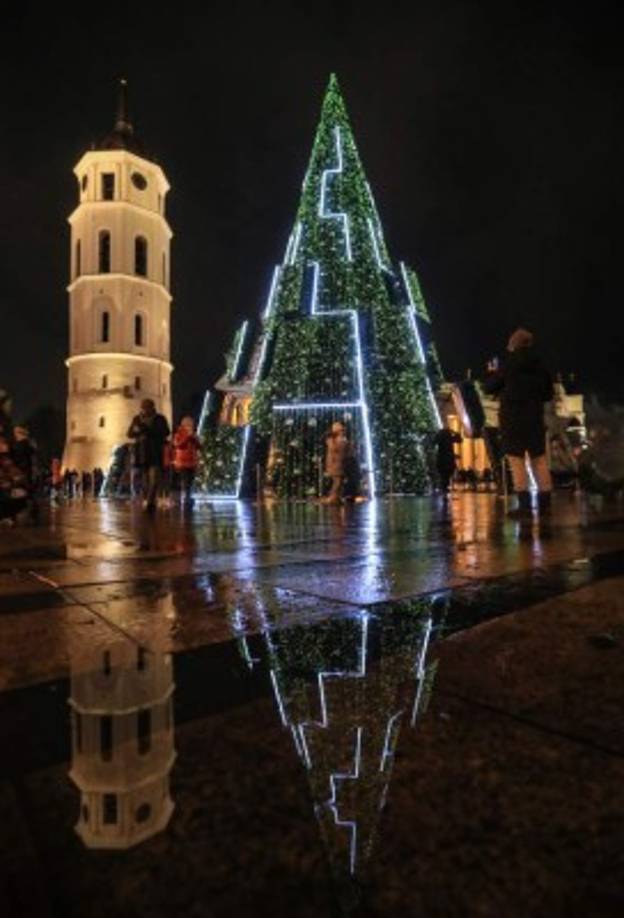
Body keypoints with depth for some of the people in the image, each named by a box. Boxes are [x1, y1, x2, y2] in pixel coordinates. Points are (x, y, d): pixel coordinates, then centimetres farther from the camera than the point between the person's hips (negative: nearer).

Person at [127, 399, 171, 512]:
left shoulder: (160, 419, 3)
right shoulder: (137, 419, 13)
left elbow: (166, 432, -10)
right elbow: (130, 434, 11)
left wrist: (148, 430, -16)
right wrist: (137, 431, -13)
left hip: (156, 454, -3)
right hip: (142, 453, 4)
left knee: (154, 478, -16)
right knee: (146, 479, 6)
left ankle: (150, 502, -20)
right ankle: (148, 501, 14)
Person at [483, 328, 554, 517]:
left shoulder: (509, 365, -6)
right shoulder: (540, 366, 7)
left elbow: (489, 388, 0)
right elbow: (548, 394, 13)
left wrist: (493, 372, 17)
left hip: (513, 419, -4)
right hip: (535, 418, 5)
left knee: (516, 460, -4)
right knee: (539, 460, 9)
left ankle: (524, 504, -8)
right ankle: (545, 502, 11)